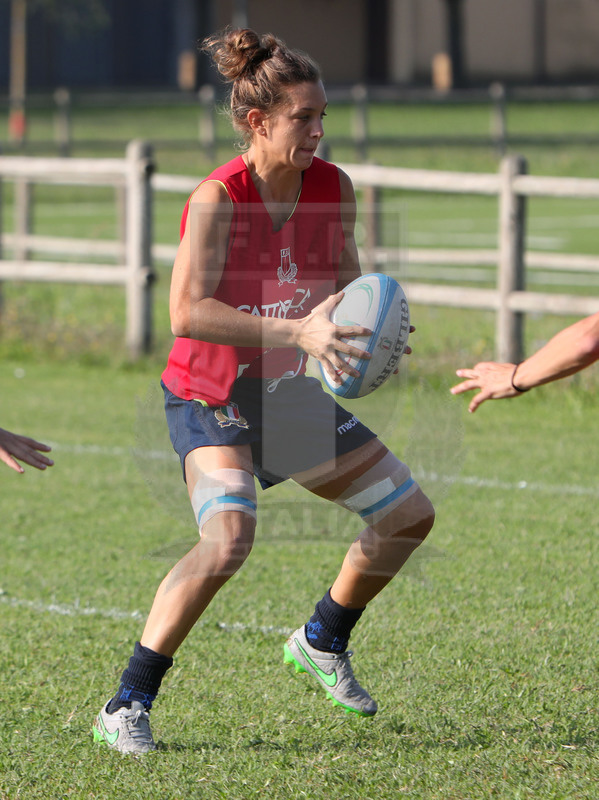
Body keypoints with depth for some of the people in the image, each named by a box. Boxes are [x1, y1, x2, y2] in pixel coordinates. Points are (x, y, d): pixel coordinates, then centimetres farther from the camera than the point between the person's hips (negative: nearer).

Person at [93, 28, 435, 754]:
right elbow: (186, 313, -34)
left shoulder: (333, 188, -4)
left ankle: (322, 642, 34)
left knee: (410, 514, 10)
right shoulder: (217, 200, -24)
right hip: (211, 401, -7)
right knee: (229, 538, -31)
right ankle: (125, 709, -22)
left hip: (291, 396, 7)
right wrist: (296, 331, -40)